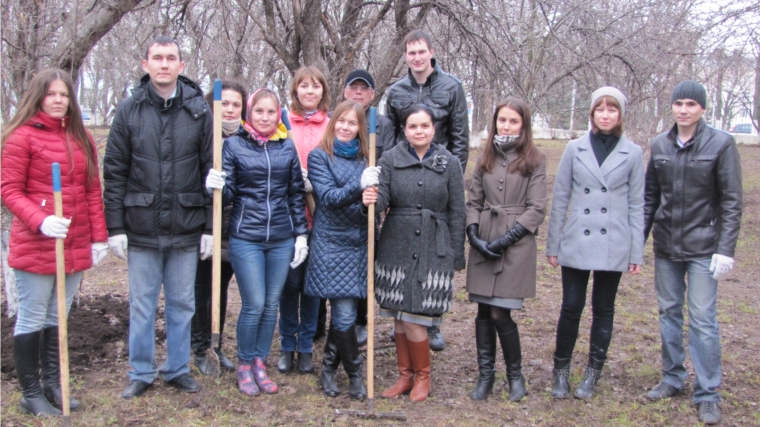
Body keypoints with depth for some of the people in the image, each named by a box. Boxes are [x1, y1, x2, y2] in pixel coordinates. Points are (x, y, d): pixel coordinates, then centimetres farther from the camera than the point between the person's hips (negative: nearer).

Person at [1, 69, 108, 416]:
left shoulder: (82, 138, 10)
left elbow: (93, 191, 12)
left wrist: (99, 237, 9)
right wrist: (40, 221, -23)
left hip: (76, 245, 6)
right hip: (35, 246, -5)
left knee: (58, 318, 15)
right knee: (32, 319, 4)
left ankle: (52, 385, 27)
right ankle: (30, 394, 16)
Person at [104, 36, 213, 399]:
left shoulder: (198, 111, 1)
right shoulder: (129, 111, 0)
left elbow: (211, 171, 1)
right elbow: (114, 172, 1)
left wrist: (210, 227, -2)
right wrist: (115, 227, -4)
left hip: (186, 229, 0)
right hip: (141, 228, 0)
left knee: (182, 304, 12)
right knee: (142, 305, 10)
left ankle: (178, 369, 27)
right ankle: (141, 373, 24)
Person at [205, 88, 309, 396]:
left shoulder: (287, 147, 7)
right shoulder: (234, 145, 0)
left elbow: (297, 193, 11)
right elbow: (228, 194, -2)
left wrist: (301, 233, 8)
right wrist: (217, 186, -24)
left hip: (281, 239, 3)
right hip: (246, 238, -3)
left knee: (271, 305, 9)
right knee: (254, 305, -4)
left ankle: (260, 364, 25)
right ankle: (244, 365, 17)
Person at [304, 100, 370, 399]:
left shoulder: (366, 158, 11)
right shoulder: (319, 156, -1)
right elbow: (328, 196, -13)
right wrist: (359, 188, -29)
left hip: (359, 243, 4)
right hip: (331, 242, -4)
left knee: (342, 312, 9)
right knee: (344, 314, -6)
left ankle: (329, 368, 26)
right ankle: (355, 372, 11)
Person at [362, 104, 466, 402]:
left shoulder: (449, 164, 1)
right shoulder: (390, 160, 2)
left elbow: (456, 213, 3)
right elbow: (382, 200, -7)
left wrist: (457, 257, 2)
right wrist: (371, 199, -31)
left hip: (433, 249, -2)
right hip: (396, 246, 2)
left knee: (414, 317, -4)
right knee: (399, 316, 8)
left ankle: (422, 376, 19)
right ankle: (405, 375, 26)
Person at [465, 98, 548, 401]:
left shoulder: (534, 160, -1)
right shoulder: (486, 158, 10)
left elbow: (537, 209, -5)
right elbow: (473, 201, 12)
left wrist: (505, 239, -13)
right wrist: (473, 234, -5)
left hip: (516, 246, -4)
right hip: (483, 245, 4)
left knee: (500, 313, -6)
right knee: (484, 310, 6)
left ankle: (515, 374, 16)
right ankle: (485, 374, 20)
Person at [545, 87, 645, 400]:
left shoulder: (632, 154, 0)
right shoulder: (575, 149, 2)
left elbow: (636, 205, 3)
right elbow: (560, 199, 5)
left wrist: (637, 252, 1)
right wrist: (553, 245, 4)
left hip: (613, 247, 0)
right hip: (576, 244, 0)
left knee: (603, 310, 10)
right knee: (571, 308, 3)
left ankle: (593, 373, 23)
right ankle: (561, 369, 20)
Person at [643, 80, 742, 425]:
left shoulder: (721, 144, -7)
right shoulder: (660, 145, 4)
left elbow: (731, 201, -6)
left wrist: (726, 249, -11)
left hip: (703, 245, -4)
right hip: (666, 243, 4)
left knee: (703, 318, -3)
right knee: (669, 311, 11)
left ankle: (707, 394, 7)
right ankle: (672, 378, 25)